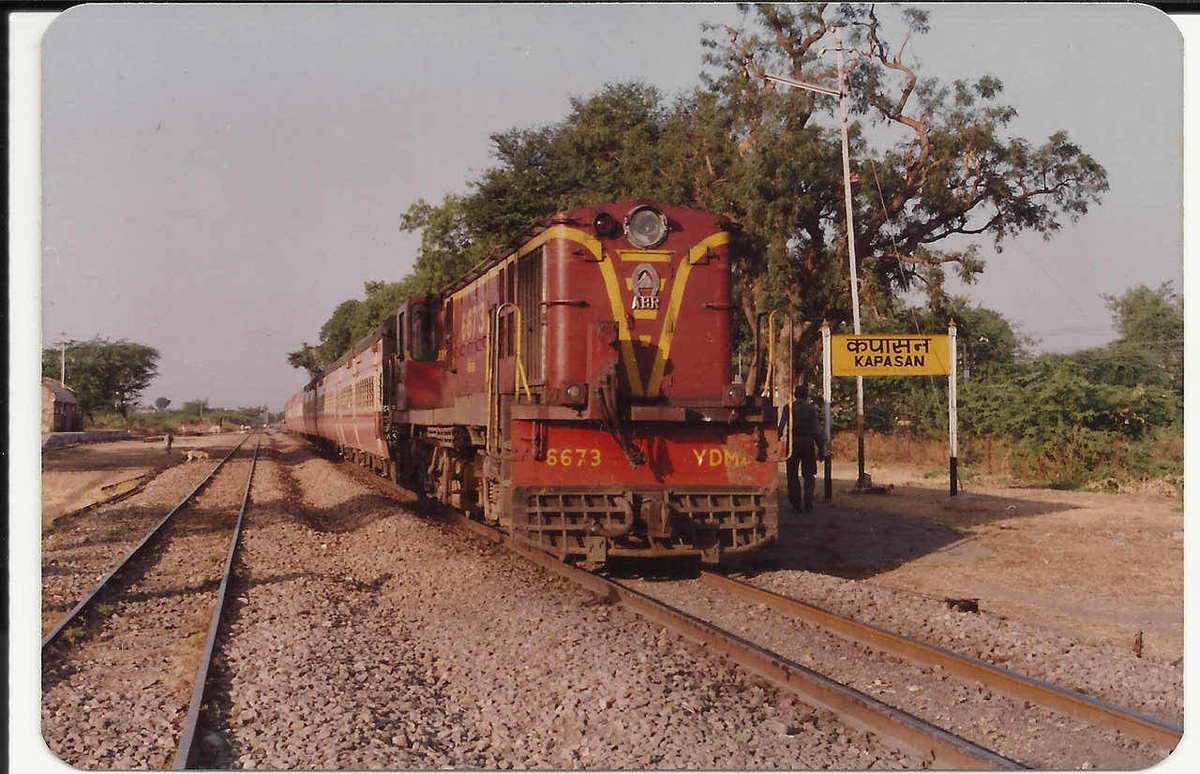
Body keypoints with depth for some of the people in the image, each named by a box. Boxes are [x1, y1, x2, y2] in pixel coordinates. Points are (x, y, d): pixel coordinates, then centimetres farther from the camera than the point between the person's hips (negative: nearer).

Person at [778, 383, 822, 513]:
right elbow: (817, 430, 0)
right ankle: (808, 502, 1)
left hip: (793, 443, -1)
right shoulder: (811, 408, 1)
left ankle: (796, 506, 6)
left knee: (792, 475, 7)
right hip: (808, 443, 1)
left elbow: (781, 427, -8)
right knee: (809, 474, 14)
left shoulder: (788, 408, -2)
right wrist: (820, 446, 6)